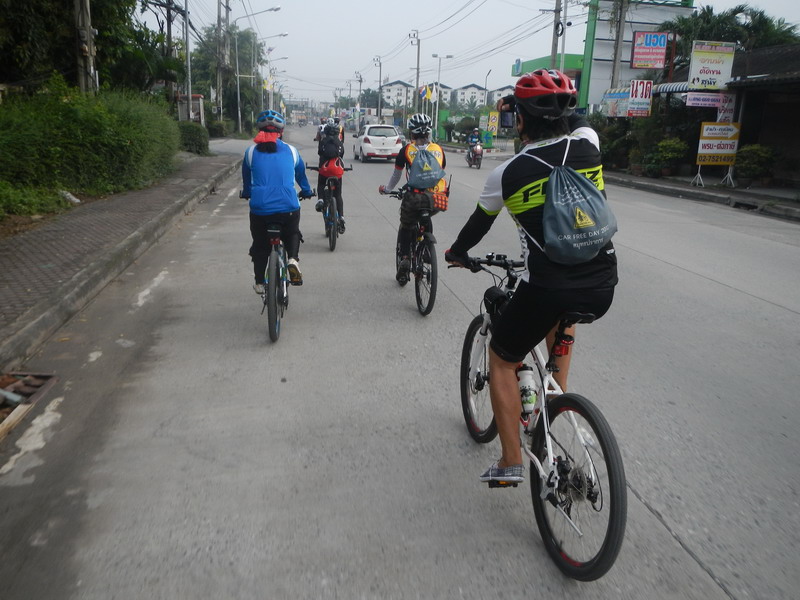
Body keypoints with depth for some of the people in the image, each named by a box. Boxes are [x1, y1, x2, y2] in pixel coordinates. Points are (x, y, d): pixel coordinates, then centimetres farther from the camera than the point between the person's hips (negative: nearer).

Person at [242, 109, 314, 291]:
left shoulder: (251, 152, 8)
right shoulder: (291, 150, 8)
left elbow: (246, 179, 24)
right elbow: (301, 174, 25)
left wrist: (246, 193, 45)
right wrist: (306, 191, 45)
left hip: (260, 208, 0)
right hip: (289, 207, 0)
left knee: (260, 245, 21)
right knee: (292, 234, 27)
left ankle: (259, 283, 27)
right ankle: (293, 259, -1)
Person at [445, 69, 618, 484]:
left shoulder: (505, 175, -5)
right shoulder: (589, 143, 2)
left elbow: (478, 225, 13)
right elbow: (574, 120, 27)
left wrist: (456, 253, 33)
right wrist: (525, 104, 38)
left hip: (547, 291, -4)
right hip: (603, 287, 5)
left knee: (501, 360, 18)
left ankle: (510, 463, 17)